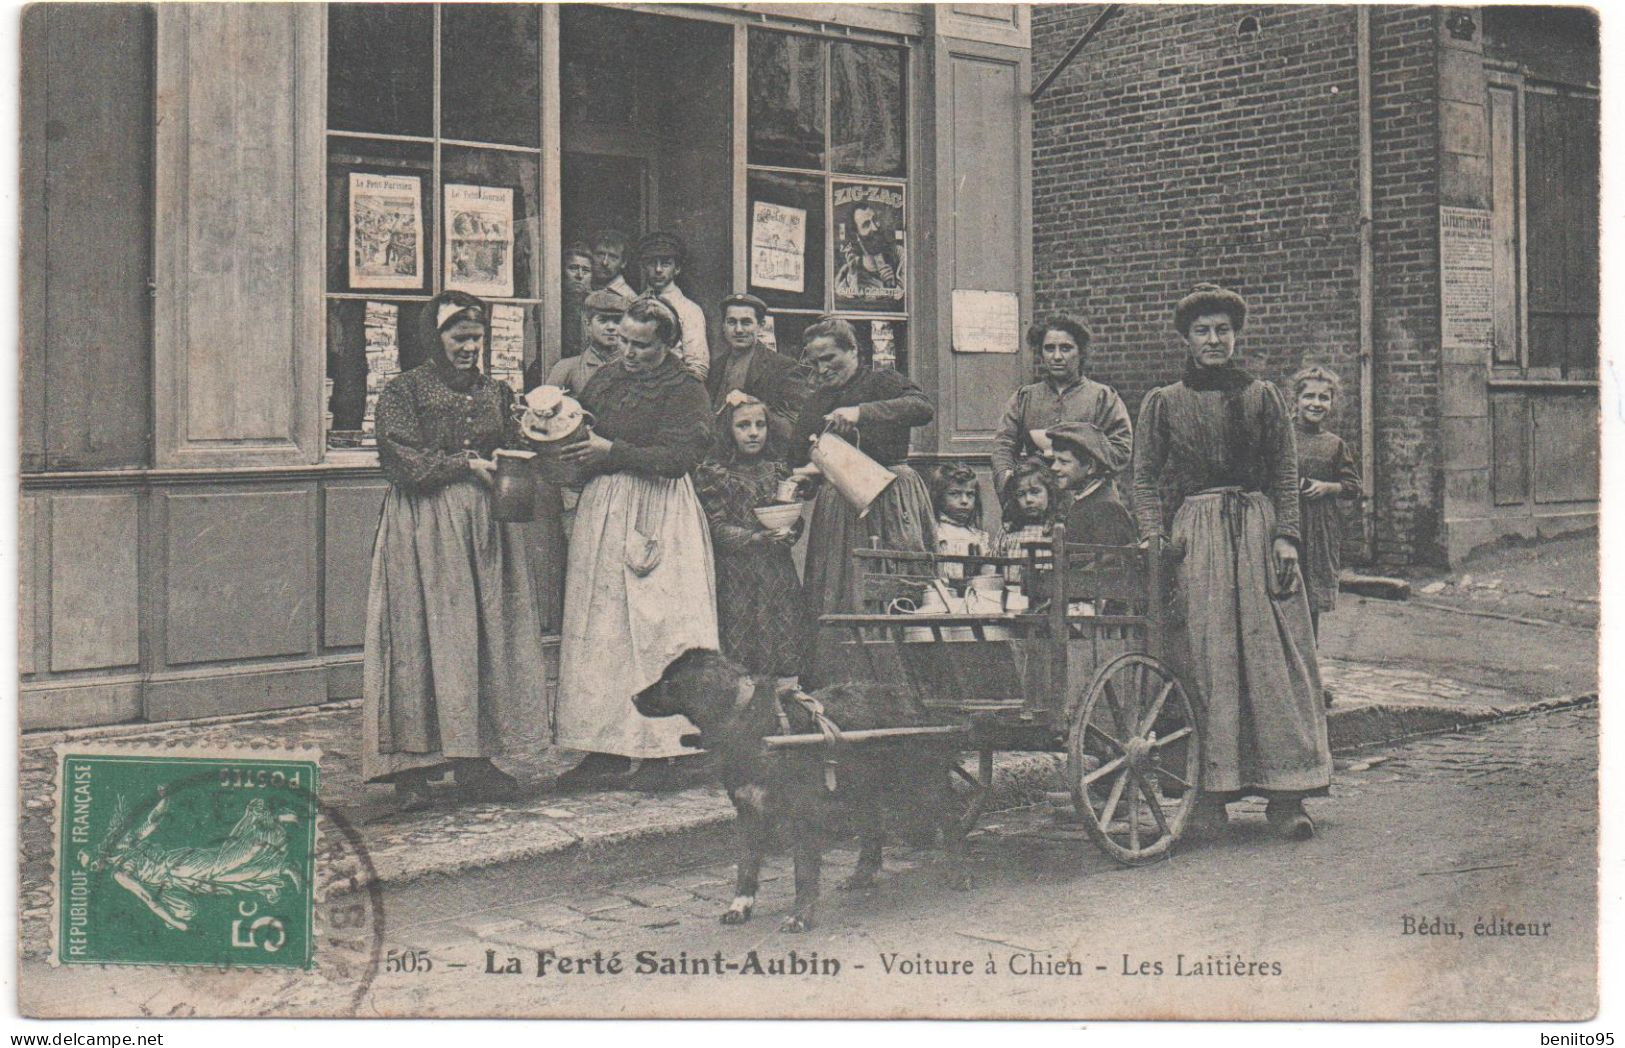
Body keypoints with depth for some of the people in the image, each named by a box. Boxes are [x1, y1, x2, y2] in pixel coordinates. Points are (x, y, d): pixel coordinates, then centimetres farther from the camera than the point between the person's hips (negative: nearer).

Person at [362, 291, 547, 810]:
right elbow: (402, 462, -10)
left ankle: (474, 757, 8)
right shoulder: (404, 391, -1)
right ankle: (411, 767, -3)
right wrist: (467, 465, -10)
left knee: (486, 636, 2)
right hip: (423, 527, -5)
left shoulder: (495, 393, 16)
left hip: (484, 524, 5)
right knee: (422, 639, -7)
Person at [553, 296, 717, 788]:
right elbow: (579, 430, 18)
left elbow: (680, 456, -17)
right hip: (601, 508, 6)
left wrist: (613, 452, -19)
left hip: (656, 516, -6)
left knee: (658, 624, -6)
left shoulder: (686, 391, -6)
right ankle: (609, 746, 10)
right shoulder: (605, 380, 13)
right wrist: (567, 444, -5)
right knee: (602, 628, 5)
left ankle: (666, 747, 0)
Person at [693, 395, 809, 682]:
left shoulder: (777, 469, 14)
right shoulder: (712, 472, 0)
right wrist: (755, 538, -20)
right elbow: (717, 529, -7)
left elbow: (796, 521, 15)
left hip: (778, 571, 4)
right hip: (736, 576, -4)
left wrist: (787, 534, -8)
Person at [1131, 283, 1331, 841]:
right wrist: (1155, 540, -5)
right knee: (1203, 660, -4)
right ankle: (1210, 793, 0)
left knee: (1271, 656, -5)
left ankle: (1285, 795, -3)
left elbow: (1285, 473, 8)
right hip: (1194, 534, 0)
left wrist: (1286, 537, -3)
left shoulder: (1263, 397, 11)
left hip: (1257, 528, 0)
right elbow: (1145, 478, 7)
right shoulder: (1163, 403, 10)